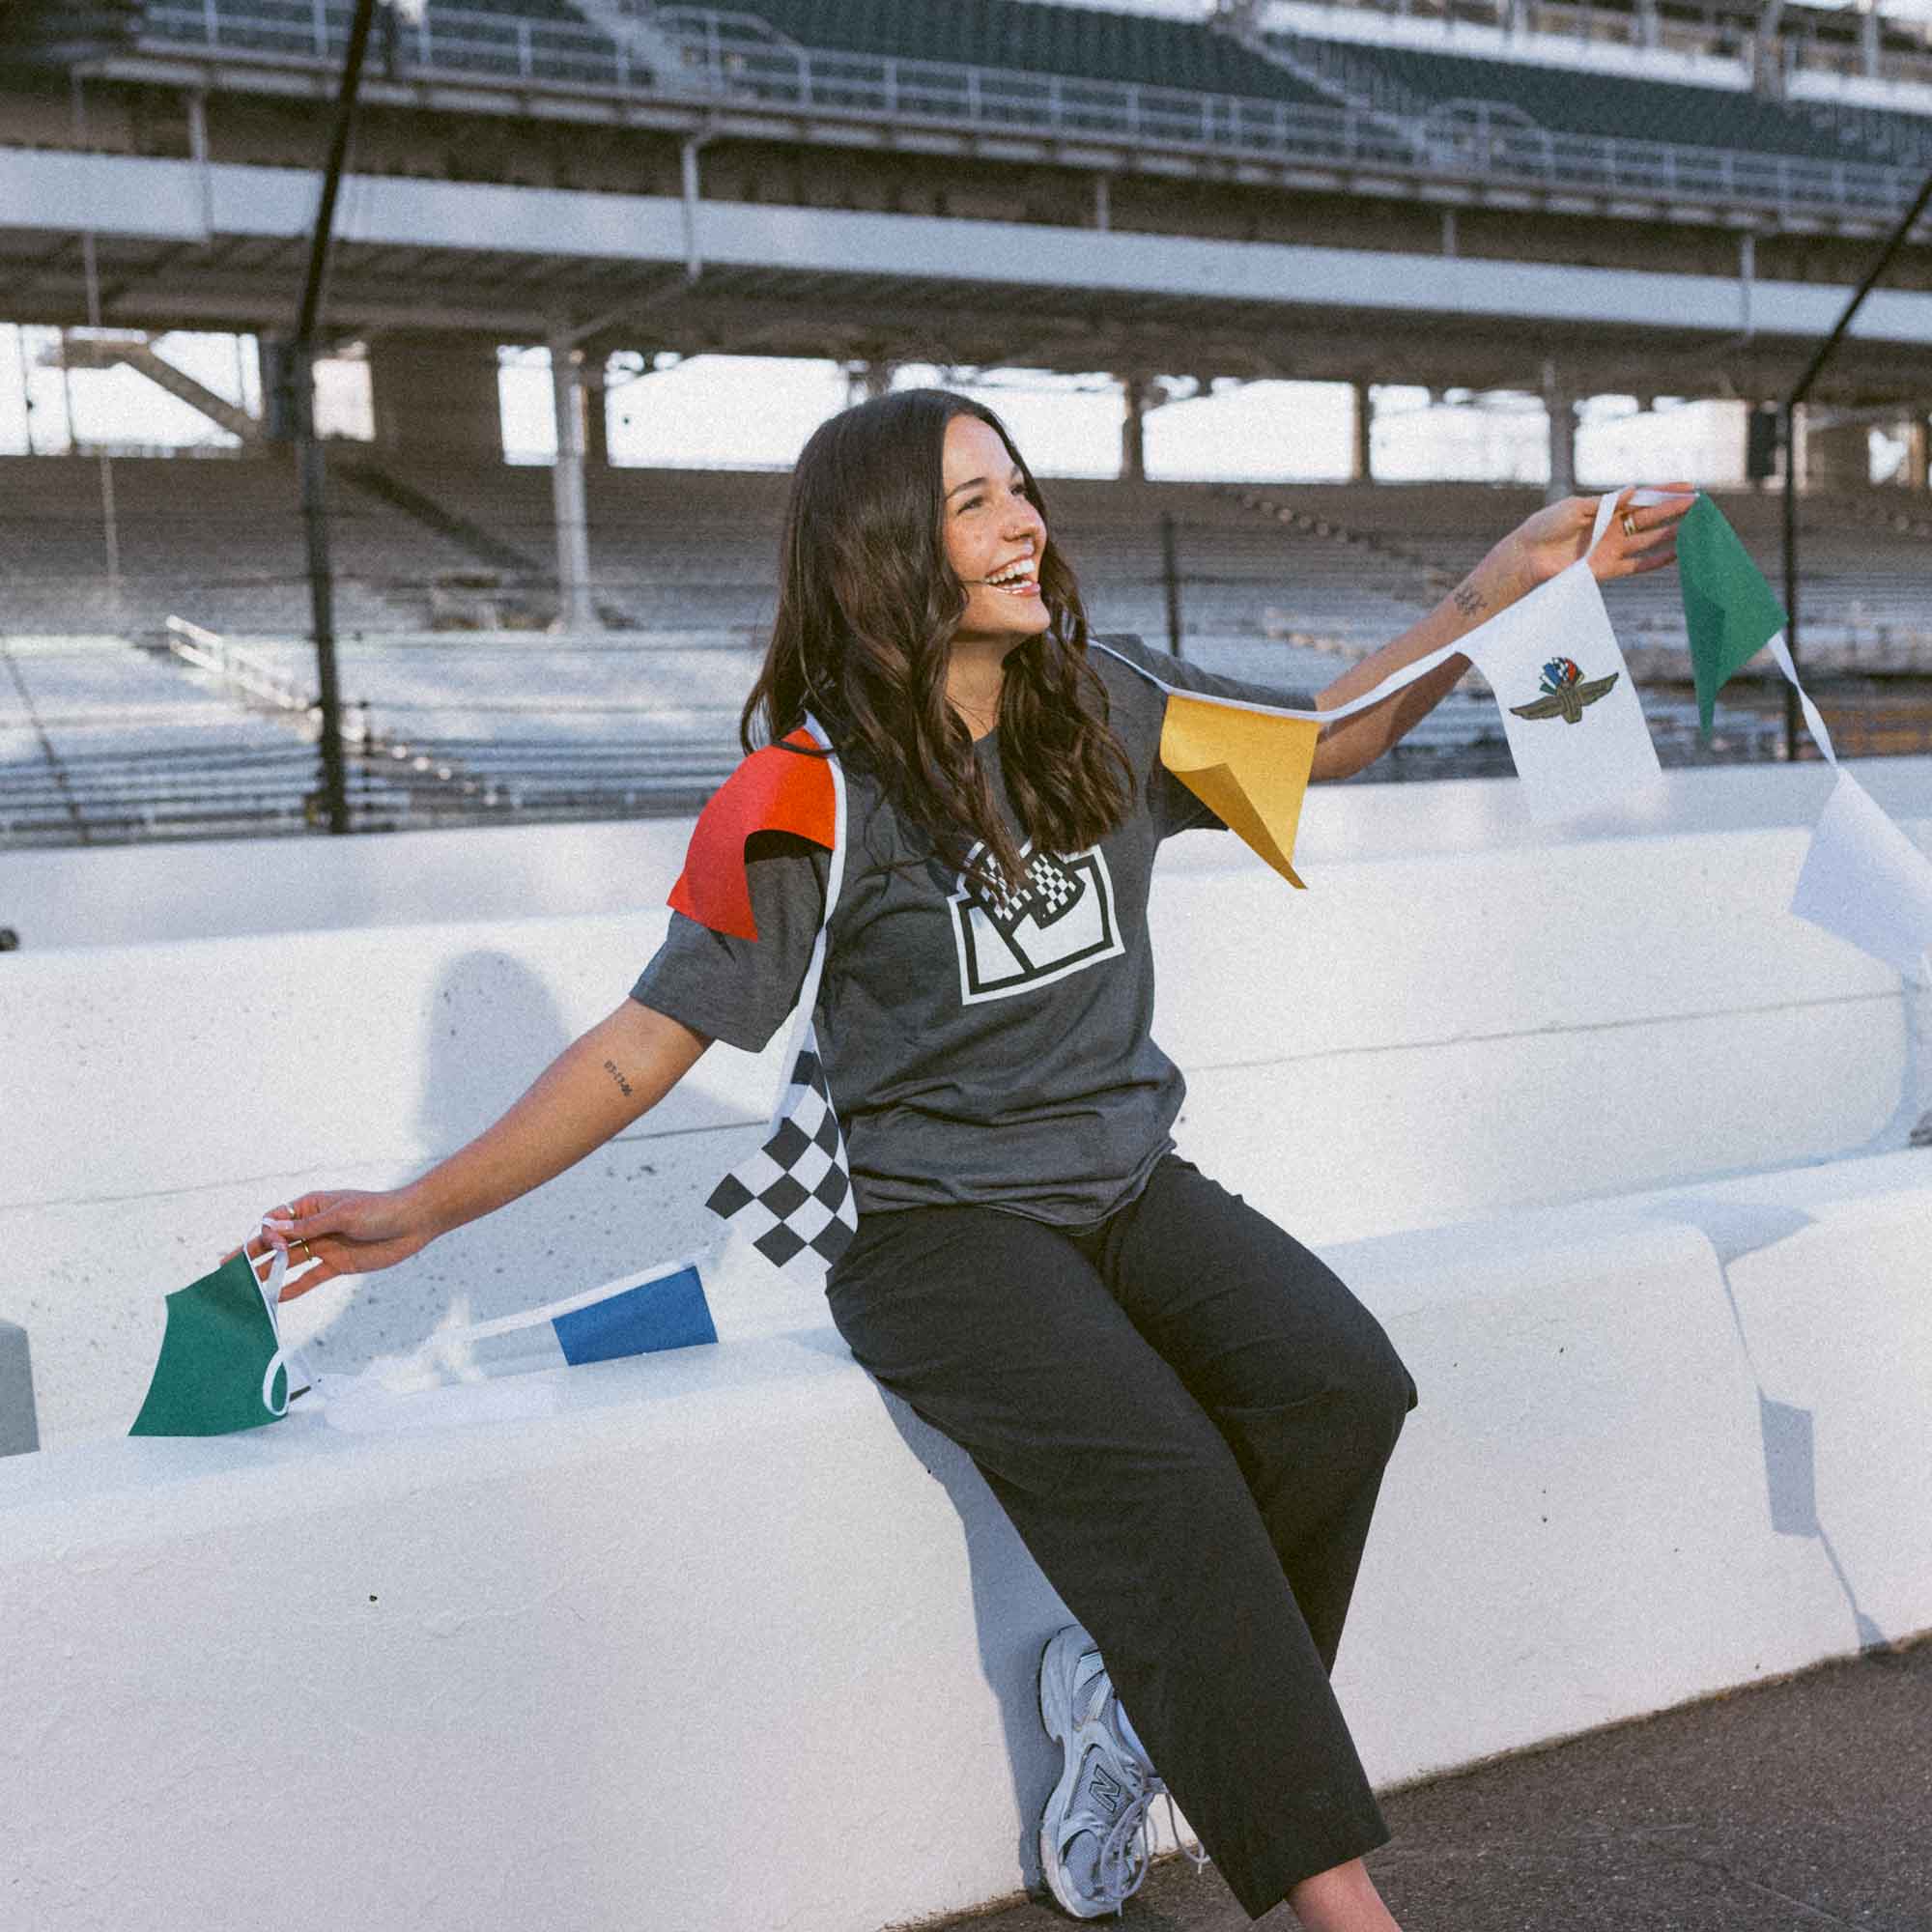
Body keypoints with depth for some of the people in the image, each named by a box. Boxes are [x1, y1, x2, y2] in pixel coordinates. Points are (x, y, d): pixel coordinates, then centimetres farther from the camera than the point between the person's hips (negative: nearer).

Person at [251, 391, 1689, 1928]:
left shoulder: (1100, 704, 5)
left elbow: (1326, 736, 19)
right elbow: (651, 1042, -8)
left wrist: (1506, 587, 9)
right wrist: (425, 1208, -13)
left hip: (1126, 1178, 5)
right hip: (935, 1219, -5)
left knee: (1341, 1386, -22)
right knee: (1151, 1472, -29)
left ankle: (1136, 1689, 0)